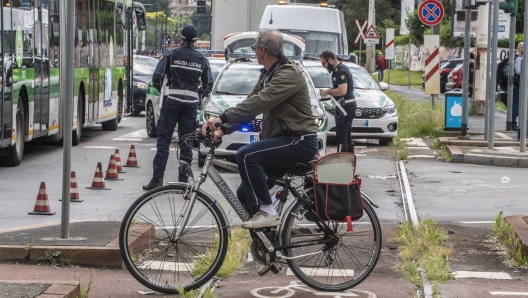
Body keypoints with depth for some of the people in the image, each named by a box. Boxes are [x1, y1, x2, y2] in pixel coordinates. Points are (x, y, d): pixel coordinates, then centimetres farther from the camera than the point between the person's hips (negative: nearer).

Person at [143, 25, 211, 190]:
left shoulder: (171, 55, -1)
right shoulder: (202, 60, 7)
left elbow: (156, 78, -5)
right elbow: (207, 85, 12)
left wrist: (162, 90, 13)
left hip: (172, 101, -2)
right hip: (191, 103, 2)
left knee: (163, 139, 0)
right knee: (186, 142, 7)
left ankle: (157, 178, -6)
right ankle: (183, 180, 5)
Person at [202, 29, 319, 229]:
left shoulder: (289, 74, -16)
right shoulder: (267, 75, 17)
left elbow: (259, 102, -28)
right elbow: (250, 105, 12)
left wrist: (223, 118, -31)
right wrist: (223, 130, -1)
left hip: (299, 141, -10)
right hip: (282, 140, 10)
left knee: (246, 155, -28)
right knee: (244, 195, 5)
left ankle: (266, 212, -22)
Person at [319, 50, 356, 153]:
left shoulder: (341, 71, -18)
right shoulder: (337, 70, 15)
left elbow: (342, 90, -26)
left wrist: (327, 92, -14)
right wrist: (327, 91, 8)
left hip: (345, 105, -11)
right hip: (349, 105, 11)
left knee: (341, 135, -10)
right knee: (347, 135, 15)